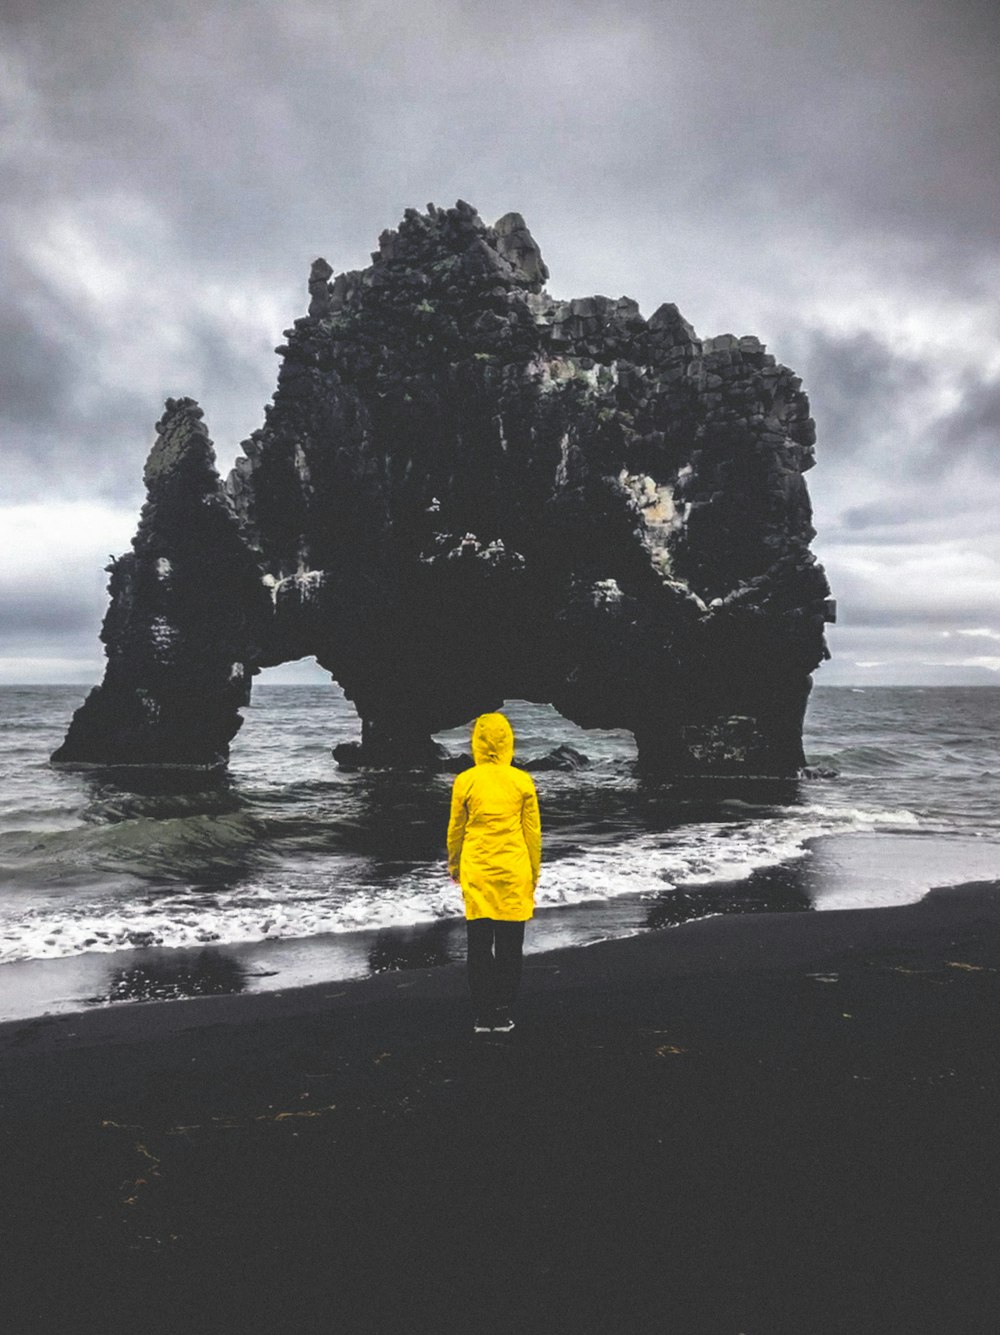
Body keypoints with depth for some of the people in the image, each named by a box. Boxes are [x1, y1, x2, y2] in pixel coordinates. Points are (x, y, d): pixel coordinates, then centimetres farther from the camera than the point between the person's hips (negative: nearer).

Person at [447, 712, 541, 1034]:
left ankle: (483, 1017, 13)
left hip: (476, 874, 0)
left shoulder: (465, 781, -5)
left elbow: (455, 830, 3)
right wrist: (534, 874, 12)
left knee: (479, 944, 9)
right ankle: (502, 1016, 13)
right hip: (514, 874, 0)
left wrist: (454, 866, 19)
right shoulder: (522, 781, -4)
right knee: (509, 946, 9)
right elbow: (533, 832, 1)